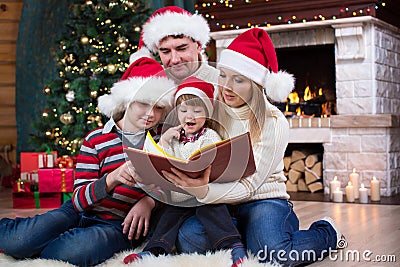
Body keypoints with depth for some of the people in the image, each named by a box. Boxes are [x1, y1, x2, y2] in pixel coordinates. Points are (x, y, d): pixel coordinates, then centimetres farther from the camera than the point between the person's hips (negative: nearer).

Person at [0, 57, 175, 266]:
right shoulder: (96, 140, 2)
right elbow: (79, 200, -7)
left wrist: (150, 200, -13)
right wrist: (113, 179, -26)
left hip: (120, 225, 0)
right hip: (80, 213, 0)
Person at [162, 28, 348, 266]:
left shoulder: (274, 123, -11)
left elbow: (248, 186, -17)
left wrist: (204, 192, -36)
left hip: (263, 200, -2)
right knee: (189, 236, -30)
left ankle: (327, 232, 2)